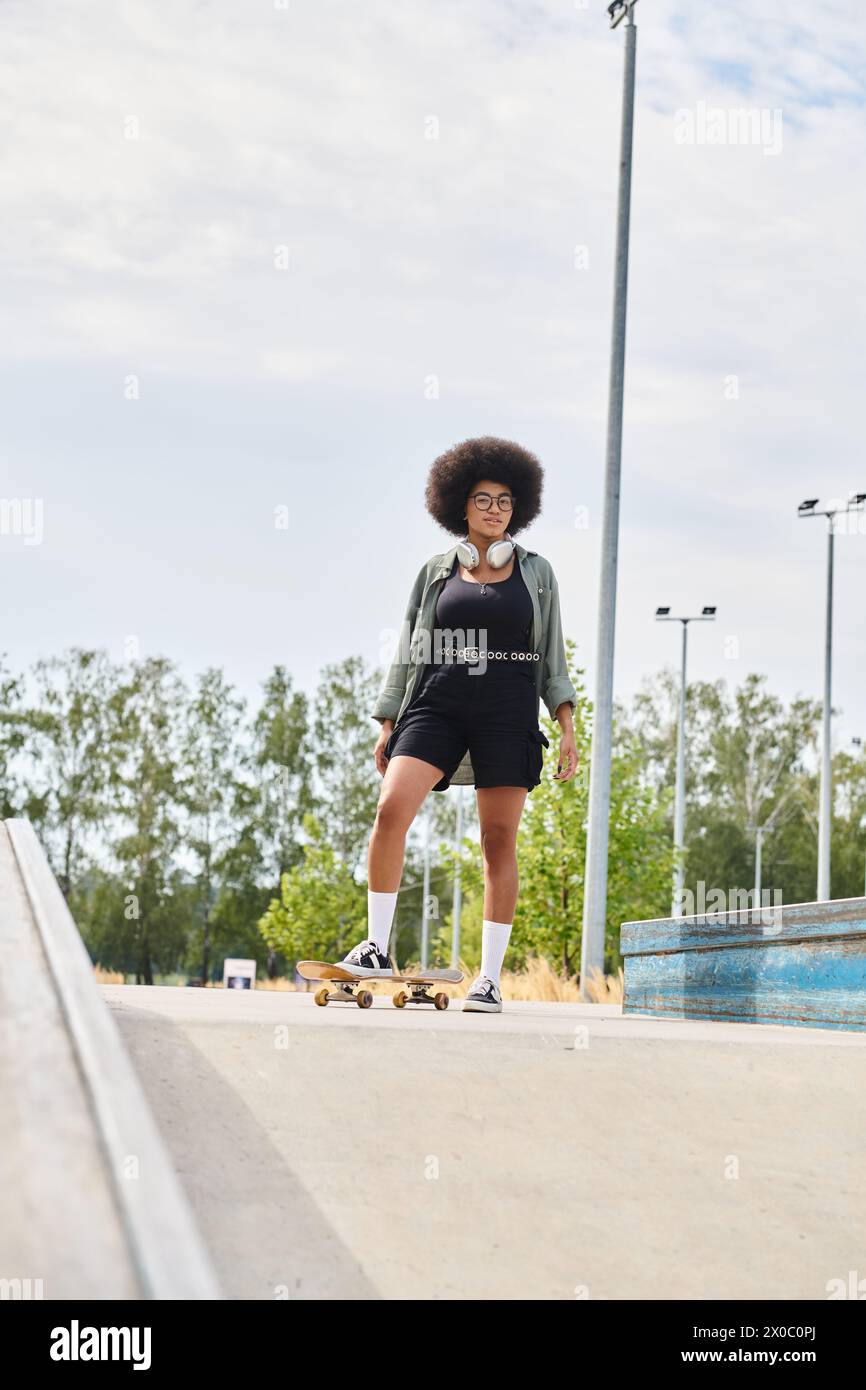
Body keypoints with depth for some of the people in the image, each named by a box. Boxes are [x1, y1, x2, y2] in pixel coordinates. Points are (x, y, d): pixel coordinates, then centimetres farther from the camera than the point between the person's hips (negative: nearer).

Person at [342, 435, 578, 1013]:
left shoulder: (535, 571, 11)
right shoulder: (437, 572, 12)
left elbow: (553, 655, 9)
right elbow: (410, 651, 13)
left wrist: (567, 725, -2)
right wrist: (388, 726, 7)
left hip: (508, 711, -1)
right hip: (438, 704, 1)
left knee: (500, 840, -4)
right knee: (392, 809, -19)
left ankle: (490, 977, 3)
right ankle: (377, 947, -9)